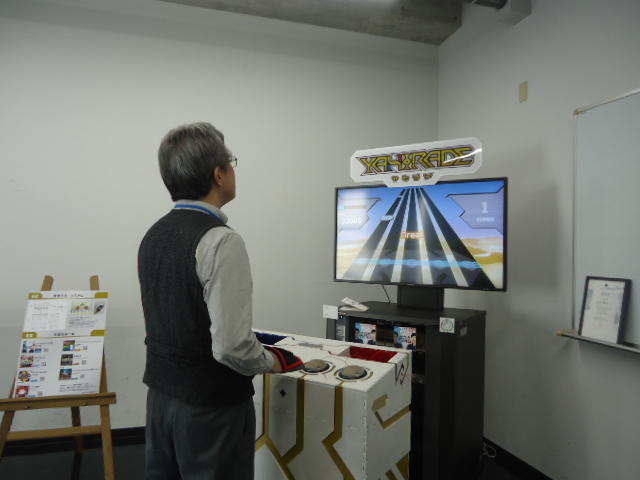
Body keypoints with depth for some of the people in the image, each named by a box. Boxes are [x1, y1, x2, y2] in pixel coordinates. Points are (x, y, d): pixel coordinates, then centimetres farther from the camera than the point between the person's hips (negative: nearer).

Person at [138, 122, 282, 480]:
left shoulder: (154, 234, 1)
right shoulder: (221, 241, -24)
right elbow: (231, 346, -27)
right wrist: (269, 362, -6)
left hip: (161, 392, 7)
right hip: (210, 404, -7)